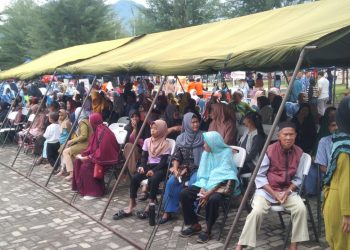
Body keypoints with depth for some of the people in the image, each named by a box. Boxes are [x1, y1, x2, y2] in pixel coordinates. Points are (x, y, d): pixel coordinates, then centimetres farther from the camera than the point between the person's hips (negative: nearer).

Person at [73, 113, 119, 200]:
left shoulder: (103, 132, -23)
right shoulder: (97, 130, 8)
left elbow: (101, 151, -26)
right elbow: (91, 147, 15)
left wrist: (88, 158, -19)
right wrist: (83, 154, 2)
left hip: (105, 158, -10)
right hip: (97, 156, 10)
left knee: (86, 166, -25)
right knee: (78, 161, 4)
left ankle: (94, 192, -17)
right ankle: (80, 187, 14)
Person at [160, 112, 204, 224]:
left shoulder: (202, 137, 0)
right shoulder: (181, 138, 8)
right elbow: (176, 156, 6)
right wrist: (175, 169, -11)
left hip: (197, 168, -3)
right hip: (183, 168, 3)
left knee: (193, 183, -31)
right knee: (171, 182, -22)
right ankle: (168, 212, -14)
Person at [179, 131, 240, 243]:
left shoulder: (226, 153, -12)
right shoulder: (206, 153, 7)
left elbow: (223, 176, -20)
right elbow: (203, 173, 8)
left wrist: (209, 193, -26)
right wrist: (203, 188, -12)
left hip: (221, 186, -6)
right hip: (206, 183, 7)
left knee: (213, 199, -37)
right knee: (184, 194, -14)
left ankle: (208, 230, -16)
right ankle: (194, 225, 0)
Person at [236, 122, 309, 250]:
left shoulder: (298, 152, -2)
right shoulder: (270, 150, -13)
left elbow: (298, 178, 4)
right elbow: (259, 176, -9)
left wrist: (288, 192, -13)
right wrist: (273, 193, -16)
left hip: (288, 190, 3)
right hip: (266, 189, -3)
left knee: (301, 209, -22)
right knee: (257, 211, -27)